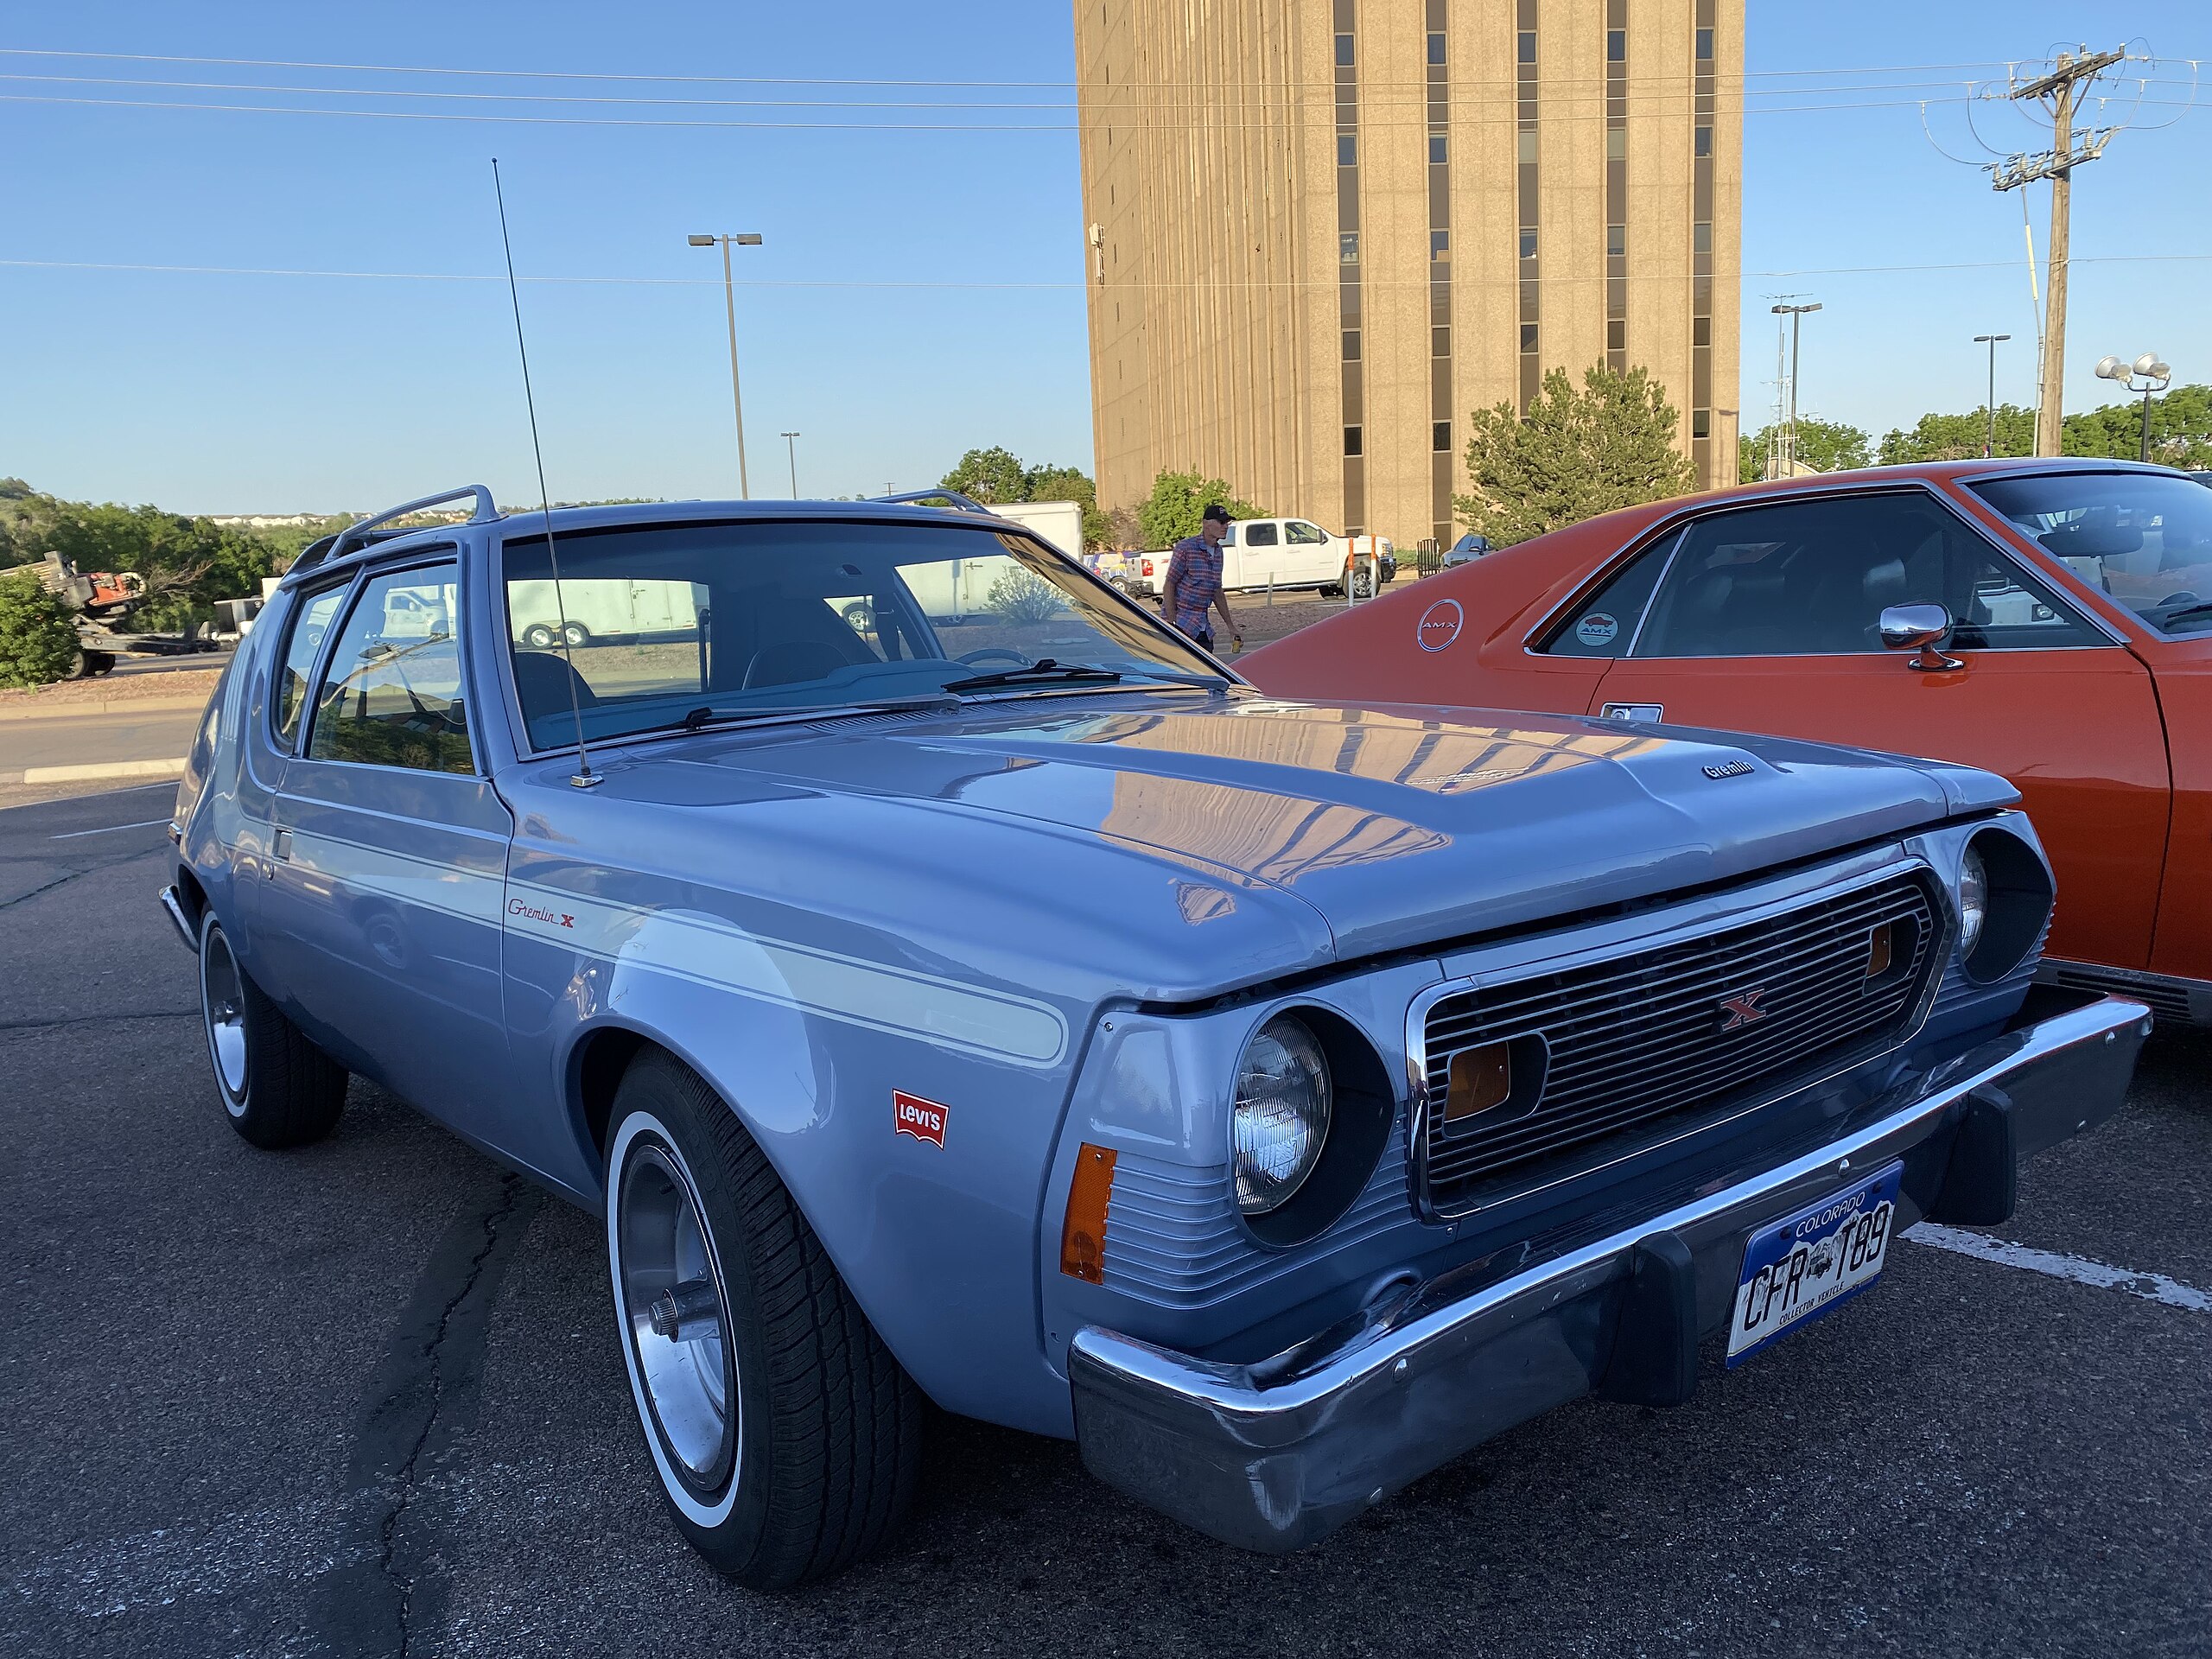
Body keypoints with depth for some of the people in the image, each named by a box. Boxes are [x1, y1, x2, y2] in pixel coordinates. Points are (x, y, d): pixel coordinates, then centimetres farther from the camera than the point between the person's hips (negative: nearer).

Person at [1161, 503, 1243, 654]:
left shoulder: (1218, 552, 13)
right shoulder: (1186, 547, -11)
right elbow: (1168, 586, -12)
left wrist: (1231, 626, 21)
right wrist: (1171, 624, -19)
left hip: (1203, 627, 8)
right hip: (1181, 623, -8)